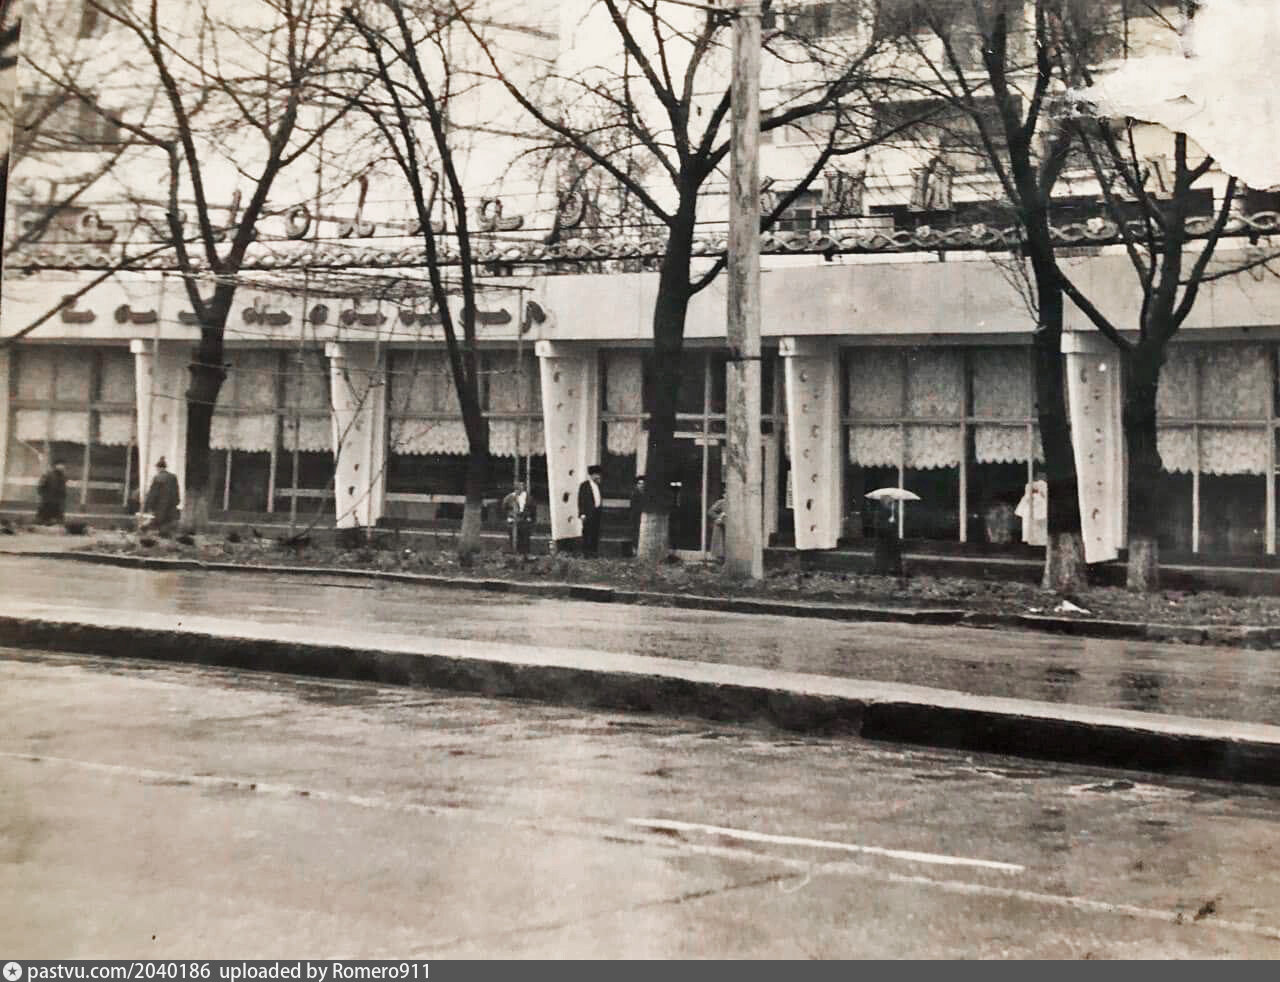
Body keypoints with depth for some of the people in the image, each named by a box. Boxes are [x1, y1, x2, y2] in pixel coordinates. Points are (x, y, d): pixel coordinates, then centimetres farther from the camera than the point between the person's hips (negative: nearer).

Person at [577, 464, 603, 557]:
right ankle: (586, 551, 0)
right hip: (588, 513, -6)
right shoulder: (584, 485, -3)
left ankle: (594, 551, 12)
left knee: (596, 532, 6)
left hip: (597, 512, 6)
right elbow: (581, 500, -6)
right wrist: (582, 514, -11)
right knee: (588, 532, -5)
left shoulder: (598, 485, 14)